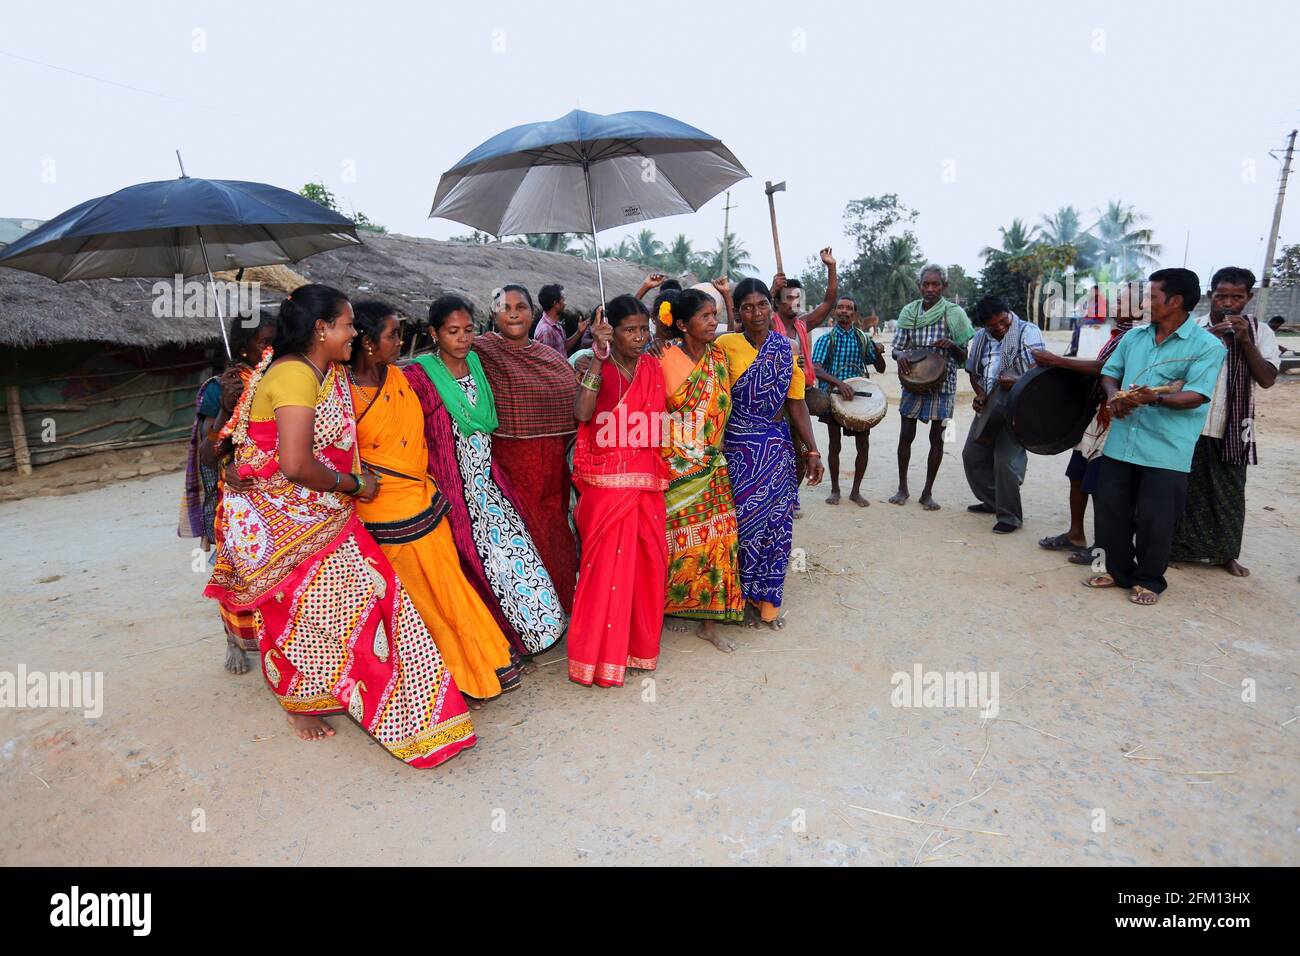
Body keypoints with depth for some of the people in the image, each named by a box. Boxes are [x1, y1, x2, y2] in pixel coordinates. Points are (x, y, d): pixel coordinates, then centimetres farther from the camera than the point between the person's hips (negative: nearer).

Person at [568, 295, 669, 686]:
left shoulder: (653, 369, 10)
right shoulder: (596, 368, -3)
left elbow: (658, 423, 11)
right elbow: (581, 414, -21)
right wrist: (598, 359, -23)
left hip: (646, 482, 4)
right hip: (606, 482, -4)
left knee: (648, 562, 8)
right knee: (606, 565, -3)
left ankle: (639, 644, 27)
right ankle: (601, 655, 11)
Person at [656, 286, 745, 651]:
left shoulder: (719, 355, 5)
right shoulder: (665, 361, -11)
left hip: (712, 464, 5)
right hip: (675, 465, -5)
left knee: (717, 537, 1)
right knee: (678, 537, 7)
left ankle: (709, 621, 13)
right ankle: (675, 606, 31)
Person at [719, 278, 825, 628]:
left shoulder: (786, 349, 5)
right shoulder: (726, 345, -6)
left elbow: (796, 402, 6)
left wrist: (812, 450, 3)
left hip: (777, 447, 4)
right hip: (739, 448, -3)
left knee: (777, 521, 6)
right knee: (744, 520, 3)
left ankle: (768, 599, 22)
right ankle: (743, 599, 21)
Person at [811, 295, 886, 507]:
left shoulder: (863, 338, 7)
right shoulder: (826, 339, -2)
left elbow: (881, 368, 11)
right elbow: (816, 369, -16)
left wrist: (878, 351, -11)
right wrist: (839, 382, -31)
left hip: (859, 395, 2)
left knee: (864, 446, 1)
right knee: (834, 445, 5)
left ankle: (856, 491, 15)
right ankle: (835, 490, 19)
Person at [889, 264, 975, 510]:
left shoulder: (954, 313, -4)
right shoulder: (909, 311, 2)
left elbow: (963, 357, -1)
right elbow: (896, 346, 6)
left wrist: (951, 345, -24)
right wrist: (899, 355, -18)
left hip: (942, 383, -1)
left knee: (937, 437, 3)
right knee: (906, 435, 4)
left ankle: (927, 492, 15)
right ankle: (902, 488, 19)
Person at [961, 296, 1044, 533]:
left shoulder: (1028, 331, -6)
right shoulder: (981, 338, 11)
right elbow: (973, 372, 19)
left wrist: (1017, 384, -34)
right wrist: (980, 394, 1)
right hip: (988, 406, 7)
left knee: (1005, 460, -14)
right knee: (972, 455, 11)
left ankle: (1010, 516, 2)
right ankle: (993, 501, 30)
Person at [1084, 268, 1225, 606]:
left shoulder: (1207, 346, -7)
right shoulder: (1134, 337, 11)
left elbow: (1196, 396, -14)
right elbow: (1109, 371, 17)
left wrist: (1156, 398, -32)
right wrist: (1113, 395, -4)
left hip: (1166, 450, -5)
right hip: (1120, 443, 5)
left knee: (1154, 519, 1)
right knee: (1110, 510, 10)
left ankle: (1149, 581, 20)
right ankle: (1118, 571, 28)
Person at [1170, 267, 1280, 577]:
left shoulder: (1259, 332, 2)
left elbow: (1267, 379, -7)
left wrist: (1245, 341, -15)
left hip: (1233, 430, 1)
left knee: (1230, 493, 10)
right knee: (1186, 490, 7)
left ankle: (1226, 553, 24)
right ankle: (1180, 548, 21)